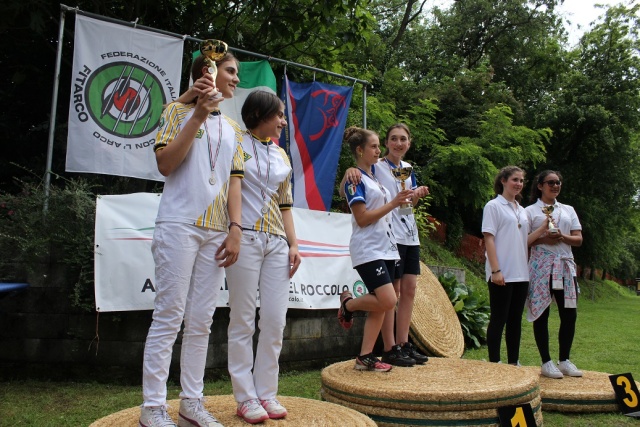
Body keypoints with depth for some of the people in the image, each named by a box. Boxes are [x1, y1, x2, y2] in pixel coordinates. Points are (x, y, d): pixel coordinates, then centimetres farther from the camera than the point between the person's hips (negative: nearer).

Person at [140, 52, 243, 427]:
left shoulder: (233, 128, 19)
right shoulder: (178, 110, 6)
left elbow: (234, 180, 12)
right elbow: (165, 164, -6)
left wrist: (235, 229, 1)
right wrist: (198, 116, -10)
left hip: (216, 231, 5)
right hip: (180, 225, -5)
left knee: (201, 321, 7)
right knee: (169, 316, -4)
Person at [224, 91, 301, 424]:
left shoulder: (282, 156, 17)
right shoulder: (237, 145, 1)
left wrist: (293, 244, 10)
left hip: (277, 243, 6)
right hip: (246, 239, -5)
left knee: (275, 321, 4)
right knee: (243, 321, 1)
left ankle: (266, 393, 17)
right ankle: (246, 397, 12)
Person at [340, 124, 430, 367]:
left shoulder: (408, 169, 14)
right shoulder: (376, 167, -7)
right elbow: (344, 193, -17)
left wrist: (417, 195, 2)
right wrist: (350, 171, -36)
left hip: (410, 235, 7)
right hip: (389, 235, -7)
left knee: (409, 289, 8)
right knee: (392, 292, -4)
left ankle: (403, 345, 17)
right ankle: (390, 350, 5)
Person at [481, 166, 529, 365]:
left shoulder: (521, 210, 17)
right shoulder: (493, 206, -4)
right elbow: (489, 238, -11)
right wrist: (495, 270, -17)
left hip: (521, 274, 7)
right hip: (502, 274, -7)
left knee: (515, 319, 11)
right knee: (498, 319, -2)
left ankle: (514, 362, 19)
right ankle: (494, 362, 5)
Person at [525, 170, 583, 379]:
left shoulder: (568, 210, 17)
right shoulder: (530, 211, 4)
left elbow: (578, 239, 10)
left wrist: (562, 237, -9)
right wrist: (542, 238, -18)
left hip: (565, 265, 4)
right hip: (541, 265, -4)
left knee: (569, 313, 3)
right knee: (541, 313, -2)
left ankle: (564, 360, 17)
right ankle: (546, 362, 7)